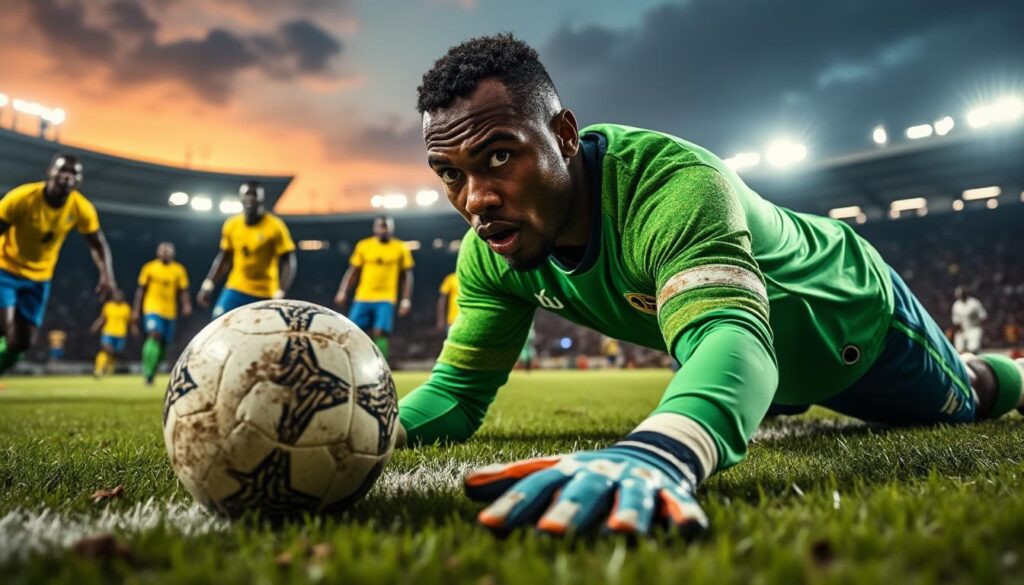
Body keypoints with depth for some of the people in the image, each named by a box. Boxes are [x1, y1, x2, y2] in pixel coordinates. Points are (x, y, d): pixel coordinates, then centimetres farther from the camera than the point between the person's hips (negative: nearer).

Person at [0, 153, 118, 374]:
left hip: (39, 277, 4)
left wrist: (107, 275, -20)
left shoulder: (81, 209, -14)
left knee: (23, 341, 5)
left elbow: (98, 244, -3)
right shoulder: (22, 198, -24)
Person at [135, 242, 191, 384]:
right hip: (152, 309, -3)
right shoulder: (149, 267, 2)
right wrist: (136, 310, 5)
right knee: (155, 335, -25)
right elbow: (141, 289, 7)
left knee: (163, 344, 8)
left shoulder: (179, 270, 6)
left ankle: (150, 374, 26)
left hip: (170, 312, 3)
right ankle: (147, 373, -20)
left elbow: (183, 291, 8)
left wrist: (186, 305, -10)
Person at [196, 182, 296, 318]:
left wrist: (281, 293, -21)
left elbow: (289, 262, -12)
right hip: (236, 289, 3)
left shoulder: (275, 227, -12)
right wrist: (208, 284, 6)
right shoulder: (231, 225, 1)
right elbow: (224, 258, 13)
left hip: (265, 294, -3)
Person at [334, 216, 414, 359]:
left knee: (380, 333, -13)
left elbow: (407, 276, 6)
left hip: (386, 299, -2)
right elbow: (353, 271, 9)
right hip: (363, 298, 2)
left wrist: (406, 300, -1)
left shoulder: (401, 248, 2)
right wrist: (342, 292, -1)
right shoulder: (363, 245, 4)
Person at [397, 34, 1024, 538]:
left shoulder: (674, 183, -47)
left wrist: (657, 454, -85)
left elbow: (732, 333, -63)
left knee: (961, 402, 24)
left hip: (854, 308, -5)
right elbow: (459, 388, -19)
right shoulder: (490, 253, -26)